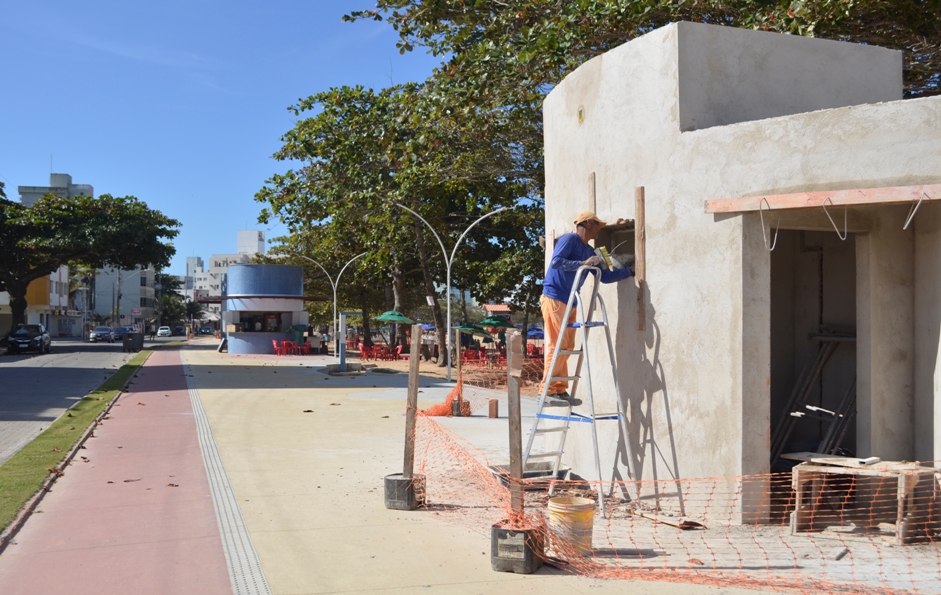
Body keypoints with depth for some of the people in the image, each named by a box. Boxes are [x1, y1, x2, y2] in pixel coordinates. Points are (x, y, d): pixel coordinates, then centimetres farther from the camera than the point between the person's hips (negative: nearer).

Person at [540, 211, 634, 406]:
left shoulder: (589, 251, 18)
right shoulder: (569, 239, -7)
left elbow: (604, 276, 20)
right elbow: (556, 262, -20)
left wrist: (630, 271, 18)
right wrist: (582, 263, -21)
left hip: (571, 303, 9)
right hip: (554, 299, -9)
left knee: (567, 347, 7)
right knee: (557, 345, -11)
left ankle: (560, 390, 12)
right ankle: (548, 390, -7)